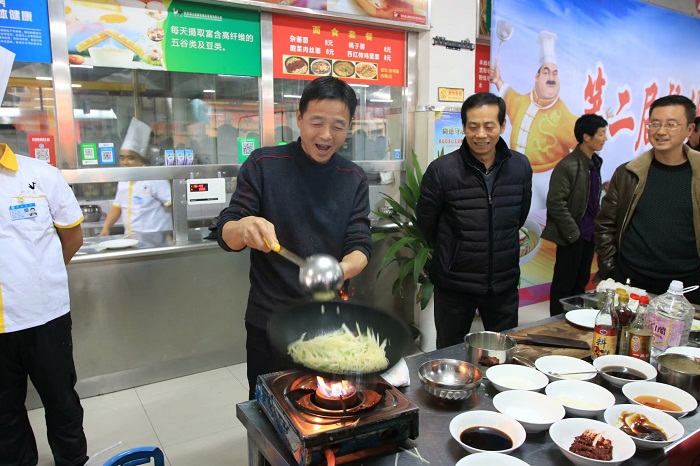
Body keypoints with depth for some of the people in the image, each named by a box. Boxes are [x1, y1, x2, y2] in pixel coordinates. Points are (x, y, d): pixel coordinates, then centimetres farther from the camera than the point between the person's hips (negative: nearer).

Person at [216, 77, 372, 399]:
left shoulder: (354, 180, -2)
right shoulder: (263, 164, -9)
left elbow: (361, 247, -6)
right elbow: (226, 234, -10)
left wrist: (341, 270, -29)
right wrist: (244, 227, -34)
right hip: (269, 321, -2)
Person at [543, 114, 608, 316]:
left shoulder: (595, 162, 7)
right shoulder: (567, 166, -17)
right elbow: (555, 204, -19)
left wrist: (597, 224, 8)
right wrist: (573, 233, -15)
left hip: (589, 233, 8)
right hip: (572, 236, -8)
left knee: (581, 282, 17)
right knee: (564, 284, 4)